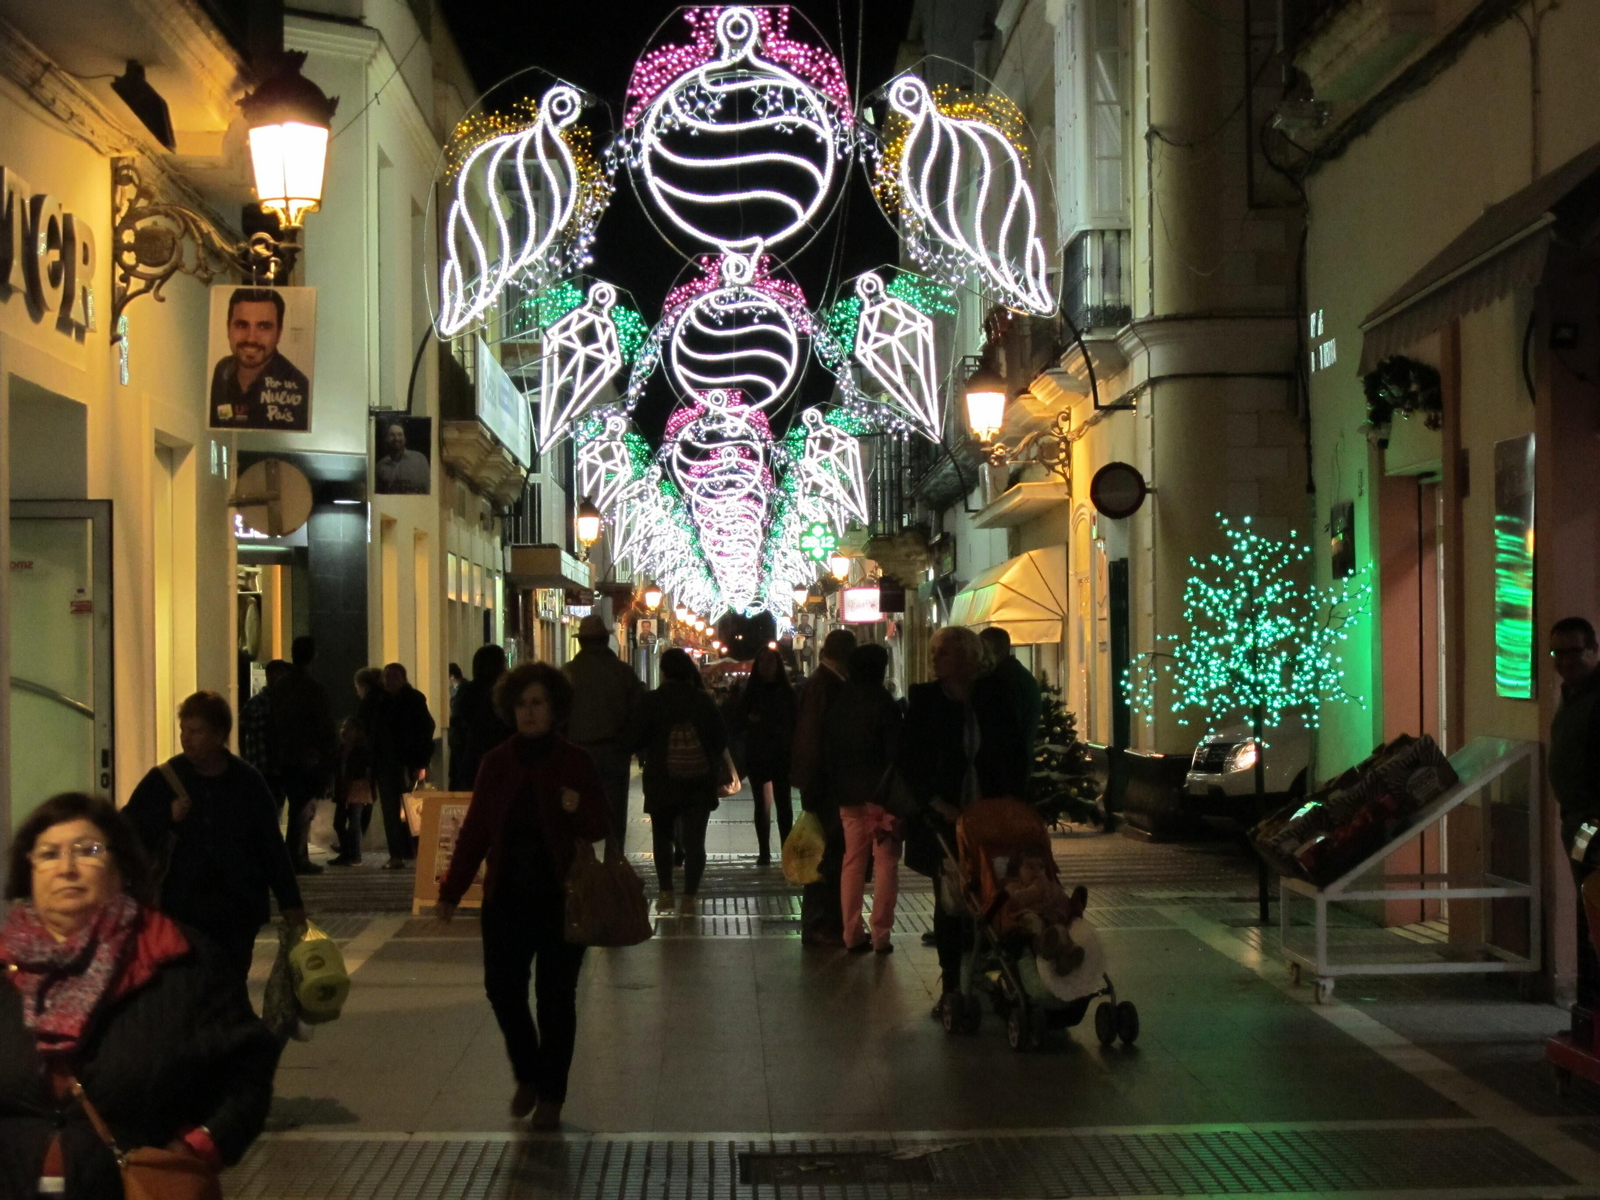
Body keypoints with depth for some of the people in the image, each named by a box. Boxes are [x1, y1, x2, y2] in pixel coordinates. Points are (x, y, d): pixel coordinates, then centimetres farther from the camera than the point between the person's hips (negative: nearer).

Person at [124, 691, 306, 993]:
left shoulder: (247, 781, 6)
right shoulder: (162, 781, 3)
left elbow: (273, 846, 10)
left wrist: (290, 902, 10)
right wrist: (166, 818, -12)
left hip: (238, 915, 1)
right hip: (182, 914, -1)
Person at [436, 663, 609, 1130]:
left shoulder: (576, 764, -3)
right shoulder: (496, 763, 3)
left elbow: (600, 828, 0)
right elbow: (474, 831, 6)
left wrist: (579, 811, -22)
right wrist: (451, 890, 3)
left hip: (561, 898, -2)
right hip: (507, 895, 2)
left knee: (556, 997, 3)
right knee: (502, 988, -1)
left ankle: (550, 1093, 19)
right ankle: (528, 1074, 25)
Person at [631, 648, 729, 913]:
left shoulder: (652, 701, -7)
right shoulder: (704, 700, 1)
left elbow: (635, 741, -7)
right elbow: (721, 739, 5)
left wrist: (648, 753, 14)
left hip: (662, 780, -1)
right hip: (700, 782, 1)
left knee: (662, 835, 15)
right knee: (694, 839, 4)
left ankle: (666, 893, 9)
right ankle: (690, 896, -1)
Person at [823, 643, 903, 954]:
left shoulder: (836, 705, 6)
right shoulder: (882, 704, -11)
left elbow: (826, 753, 11)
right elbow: (894, 751, -13)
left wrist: (835, 789, 16)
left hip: (847, 796, 5)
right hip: (880, 794, -5)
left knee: (852, 861, 11)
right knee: (885, 863, 1)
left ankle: (853, 934, 11)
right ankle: (880, 934, -1)